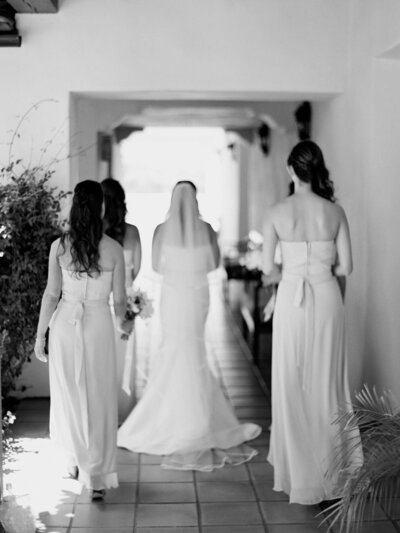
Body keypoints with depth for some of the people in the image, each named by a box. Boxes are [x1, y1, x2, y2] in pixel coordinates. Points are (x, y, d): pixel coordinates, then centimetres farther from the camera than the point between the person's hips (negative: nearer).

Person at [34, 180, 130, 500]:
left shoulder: (59, 246, -6)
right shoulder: (113, 249, -7)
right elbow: (119, 299, -1)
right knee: (99, 401, 7)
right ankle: (98, 478, 8)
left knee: (69, 397, 18)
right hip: (98, 326, -1)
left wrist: (40, 334, 5)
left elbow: (51, 294, -4)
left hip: (65, 324, 1)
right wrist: (123, 322, 20)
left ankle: (76, 461, 34)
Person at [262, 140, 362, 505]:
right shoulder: (335, 212, -2)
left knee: (292, 384, 9)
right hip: (327, 298, 1)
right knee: (327, 383, 11)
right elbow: (346, 267, -1)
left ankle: (298, 471, 15)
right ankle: (330, 471, 18)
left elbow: (269, 270, -5)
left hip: (291, 299, -1)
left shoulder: (277, 213, -5)